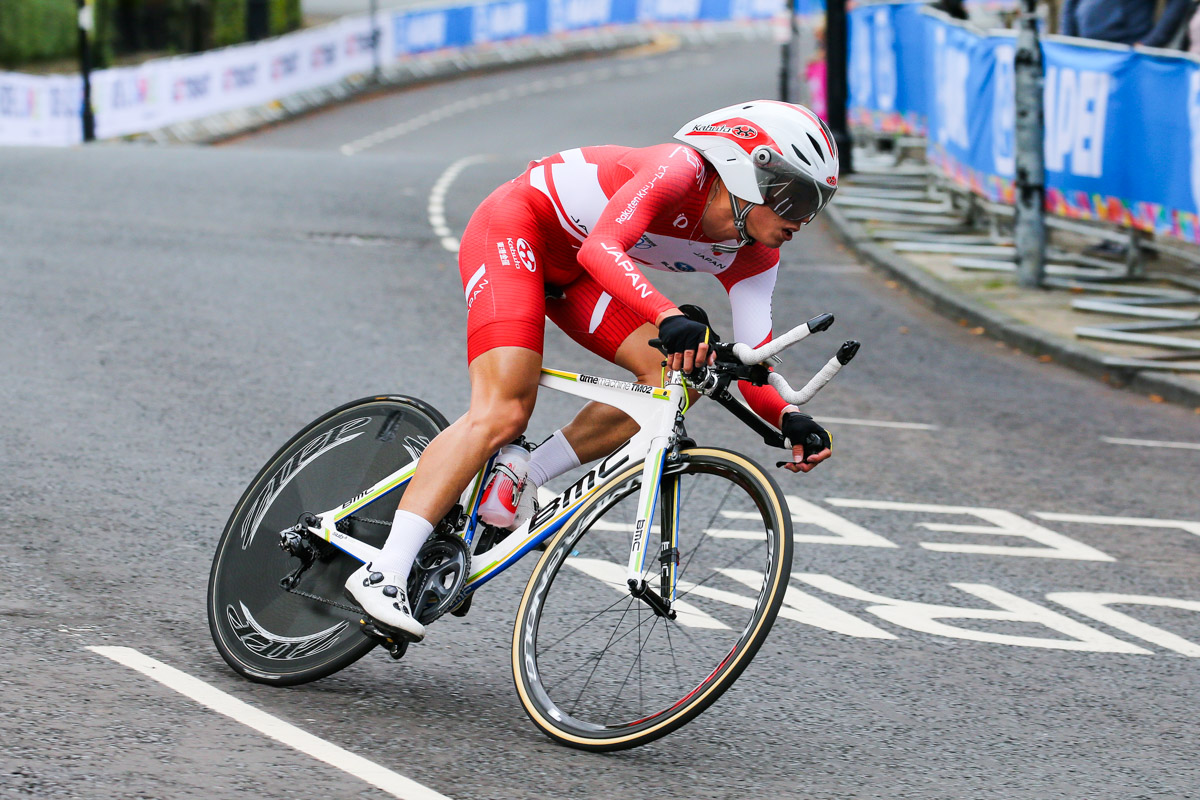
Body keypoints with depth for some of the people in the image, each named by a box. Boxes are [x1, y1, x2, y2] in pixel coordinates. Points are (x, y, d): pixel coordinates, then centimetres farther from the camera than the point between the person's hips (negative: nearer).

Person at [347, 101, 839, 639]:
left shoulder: (753, 258, -5)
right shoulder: (683, 169, -28)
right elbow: (602, 249, -41)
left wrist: (790, 419, -31)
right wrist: (669, 318, -56)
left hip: (570, 273, 8)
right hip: (515, 228, -8)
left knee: (679, 376, -11)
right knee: (503, 413, -23)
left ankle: (518, 483, -5)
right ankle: (383, 574, -27)